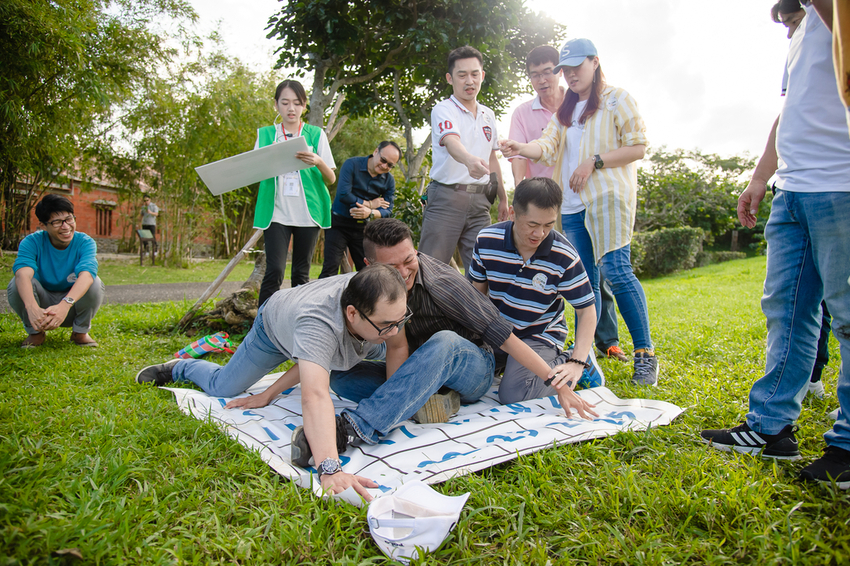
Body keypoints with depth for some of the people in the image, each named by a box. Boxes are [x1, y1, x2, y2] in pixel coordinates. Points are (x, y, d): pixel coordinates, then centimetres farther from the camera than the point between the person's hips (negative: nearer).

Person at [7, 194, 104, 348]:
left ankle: (80, 331, -4)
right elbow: (23, 274, -36)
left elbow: (86, 274, -38)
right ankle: (35, 332, -1)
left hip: (72, 308, -1)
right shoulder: (31, 243, -16)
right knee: (17, 284, -27)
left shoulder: (85, 242, -17)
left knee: (95, 283, -30)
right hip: (42, 304, 1)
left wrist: (65, 305, -56)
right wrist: (32, 307, -57)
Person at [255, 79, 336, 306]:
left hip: (307, 211, 1)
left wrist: (318, 162, -18)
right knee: (274, 270, -12)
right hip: (277, 211, 0)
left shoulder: (316, 134, 8)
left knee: (301, 273, 4)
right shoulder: (265, 134, 11)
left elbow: (331, 179, 3)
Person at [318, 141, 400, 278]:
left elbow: (388, 210, -3)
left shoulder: (389, 180, 2)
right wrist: (370, 204, -13)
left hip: (363, 227, 4)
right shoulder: (352, 165, -10)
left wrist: (370, 213, -25)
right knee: (330, 268, -12)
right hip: (339, 223, -4)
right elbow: (343, 195, -22)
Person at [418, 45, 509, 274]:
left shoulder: (488, 115, 15)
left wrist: (503, 197, 22)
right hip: (447, 197, -6)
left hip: (480, 200, 6)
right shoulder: (443, 110, -6)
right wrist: (469, 159, -49)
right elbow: (452, 142, -27)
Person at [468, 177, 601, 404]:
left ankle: (566, 359, 0)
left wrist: (577, 364, -22)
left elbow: (586, 310, -10)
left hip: (540, 336, -4)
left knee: (513, 393, -27)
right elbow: (477, 291, 3)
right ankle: (504, 360, 12)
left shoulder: (564, 256, -19)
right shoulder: (486, 240, -12)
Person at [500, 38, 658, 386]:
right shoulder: (565, 110, 21)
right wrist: (522, 149, -16)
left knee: (616, 271, -15)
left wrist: (594, 162, -12)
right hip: (573, 204, 5)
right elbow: (548, 145, 5)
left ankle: (645, 353, -4)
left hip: (609, 198, -5)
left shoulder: (617, 99, 5)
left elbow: (638, 147, -2)